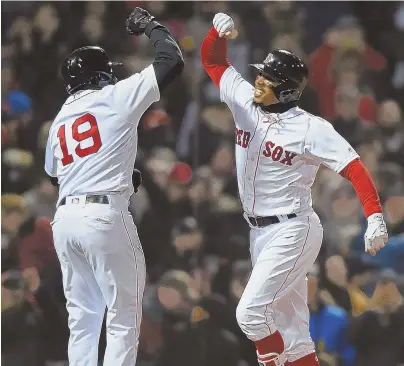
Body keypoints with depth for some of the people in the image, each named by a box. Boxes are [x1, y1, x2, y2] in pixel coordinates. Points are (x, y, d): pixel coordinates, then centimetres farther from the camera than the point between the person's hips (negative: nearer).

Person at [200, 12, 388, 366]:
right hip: (260, 232, 7)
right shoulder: (246, 102, 3)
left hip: (293, 233, -7)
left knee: (250, 313, -16)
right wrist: (219, 30, -12)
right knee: (287, 326, 9)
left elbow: (354, 167, -20)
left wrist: (375, 217, -32)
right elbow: (212, 59, 9)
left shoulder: (310, 128, -16)